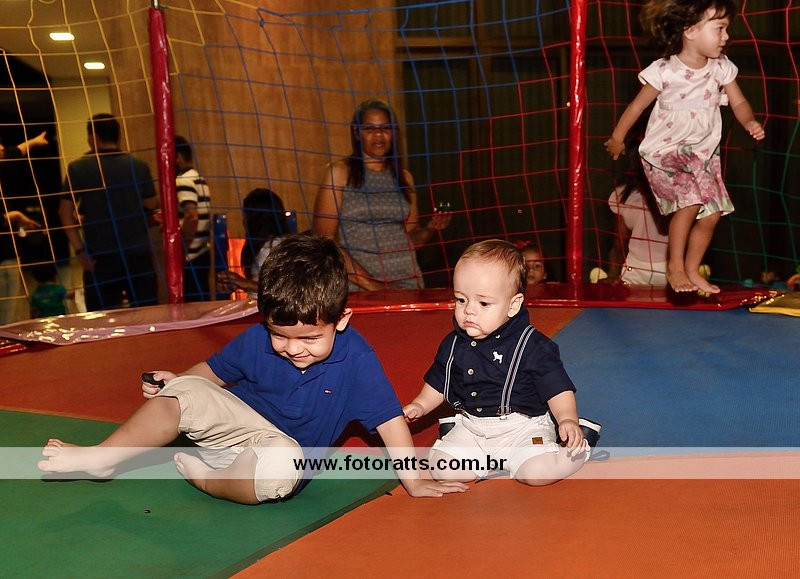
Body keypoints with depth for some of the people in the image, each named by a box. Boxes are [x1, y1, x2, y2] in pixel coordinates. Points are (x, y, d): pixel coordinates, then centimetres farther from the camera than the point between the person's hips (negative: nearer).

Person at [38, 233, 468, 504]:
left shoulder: (355, 359, -23)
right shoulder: (256, 339, -12)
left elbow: (389, 419, -21)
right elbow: (214, 371, 6)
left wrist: (414, 482, -23)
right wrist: (177, 381, -11)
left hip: (285, 450, -3)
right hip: (242, 420, 3)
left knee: (279, 469, -39)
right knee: (185, 394, -20)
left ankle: (206, 478, -8)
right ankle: (101, 458, 0)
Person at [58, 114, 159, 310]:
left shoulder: (78, 168, -2)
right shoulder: (139, 166, 0)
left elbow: (65, 211, -4)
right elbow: (151, 205, 4)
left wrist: (79, 249, -3)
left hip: (99, 258, -1)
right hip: (138, 253, 1)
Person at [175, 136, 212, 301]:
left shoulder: (183, 181, -13)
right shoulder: (199, 179, 15)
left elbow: (191, 217, -24)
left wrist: (179, 253, -20)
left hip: (190, 257, -9)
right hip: (203, 253, 9)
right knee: (201, 301, 12)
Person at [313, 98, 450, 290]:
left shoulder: (404, 177, 12)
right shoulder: (339, 172, 0)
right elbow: (324, 239, -7)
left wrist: (430, 230, -4)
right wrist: (371, 284, -13)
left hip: (407, 281, 3)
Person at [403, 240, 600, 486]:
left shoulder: (533, 346, -12)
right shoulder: (453, 345, 2)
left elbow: (558, 389, -11)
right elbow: (437, 384, 17)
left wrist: (567, 419, -27)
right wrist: (419, 405, 2)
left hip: (523, 427, -4)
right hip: (470, 427, 4)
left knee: (538, 472, -26)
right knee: (442, 469, -15)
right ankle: (500, 461, 7)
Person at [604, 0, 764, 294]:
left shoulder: (721, 67, -3)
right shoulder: (664, 71, -16)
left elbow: (739, 103, 4)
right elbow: (638, 105, -5)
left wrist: (750, 122, -18)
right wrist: (617, 137, 5)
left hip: (702, 152, 5)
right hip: (664, 151, -5)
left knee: (711, 215, 4)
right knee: (691, 201, -23)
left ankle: (692, 270, 25)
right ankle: (674, 267, -3)